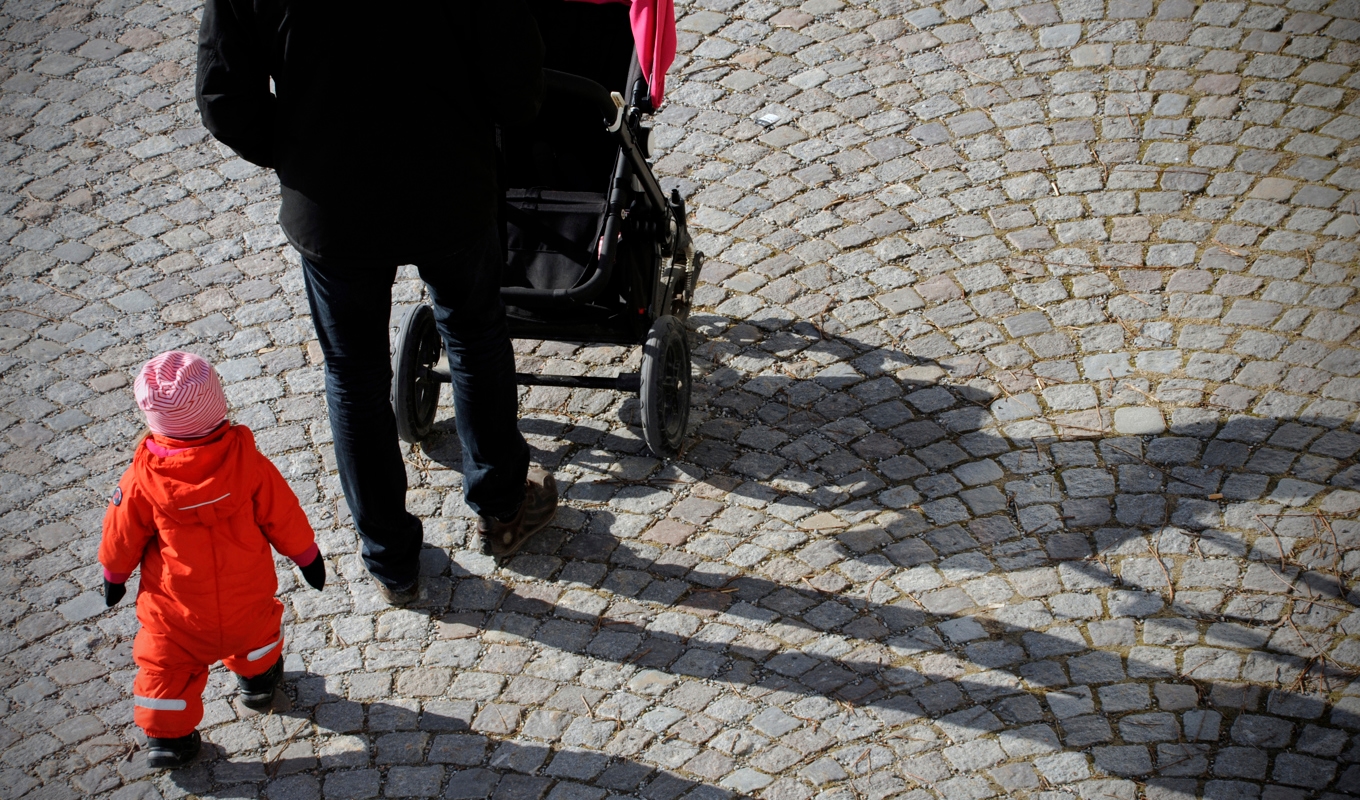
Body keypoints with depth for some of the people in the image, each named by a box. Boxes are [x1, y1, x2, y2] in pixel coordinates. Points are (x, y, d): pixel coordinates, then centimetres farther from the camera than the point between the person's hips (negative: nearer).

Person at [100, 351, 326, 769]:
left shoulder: (143, 479, -24)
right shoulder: (247, 462, -23)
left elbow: (123, 536, -8)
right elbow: (283, 516, -8)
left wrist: (114, 574, 13)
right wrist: (307, 555, 10)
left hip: (177, 612, -1)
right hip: (246, 596, 2)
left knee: (166, 664, 22)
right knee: (257, 625, 34)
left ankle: (165, 735, 34)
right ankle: (258, 678, 56)